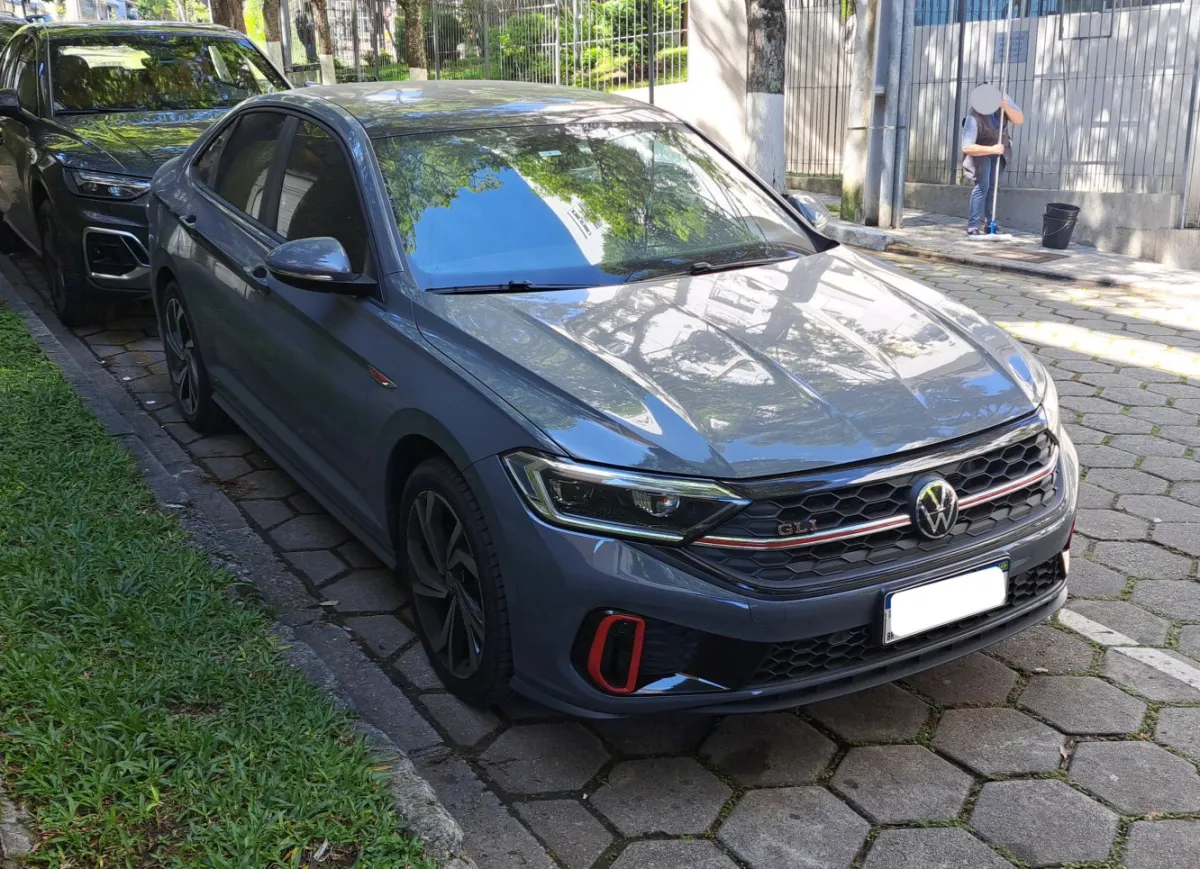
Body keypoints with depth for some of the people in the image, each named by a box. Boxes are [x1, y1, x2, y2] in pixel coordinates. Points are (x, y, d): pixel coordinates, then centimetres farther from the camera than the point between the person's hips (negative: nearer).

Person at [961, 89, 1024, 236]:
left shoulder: (1002, 98, -19)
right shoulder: (974, 118, -34)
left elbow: (1020, 120, -19)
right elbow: (967, 148, -38)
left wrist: (1006, 107, -34)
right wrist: (992, 149, -37)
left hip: (999, 149, 5)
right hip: (982, 151, -5)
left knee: (993, 186, 6)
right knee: (982, 186, -15)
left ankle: (987, 223, 13)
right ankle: (973, 226, -13)